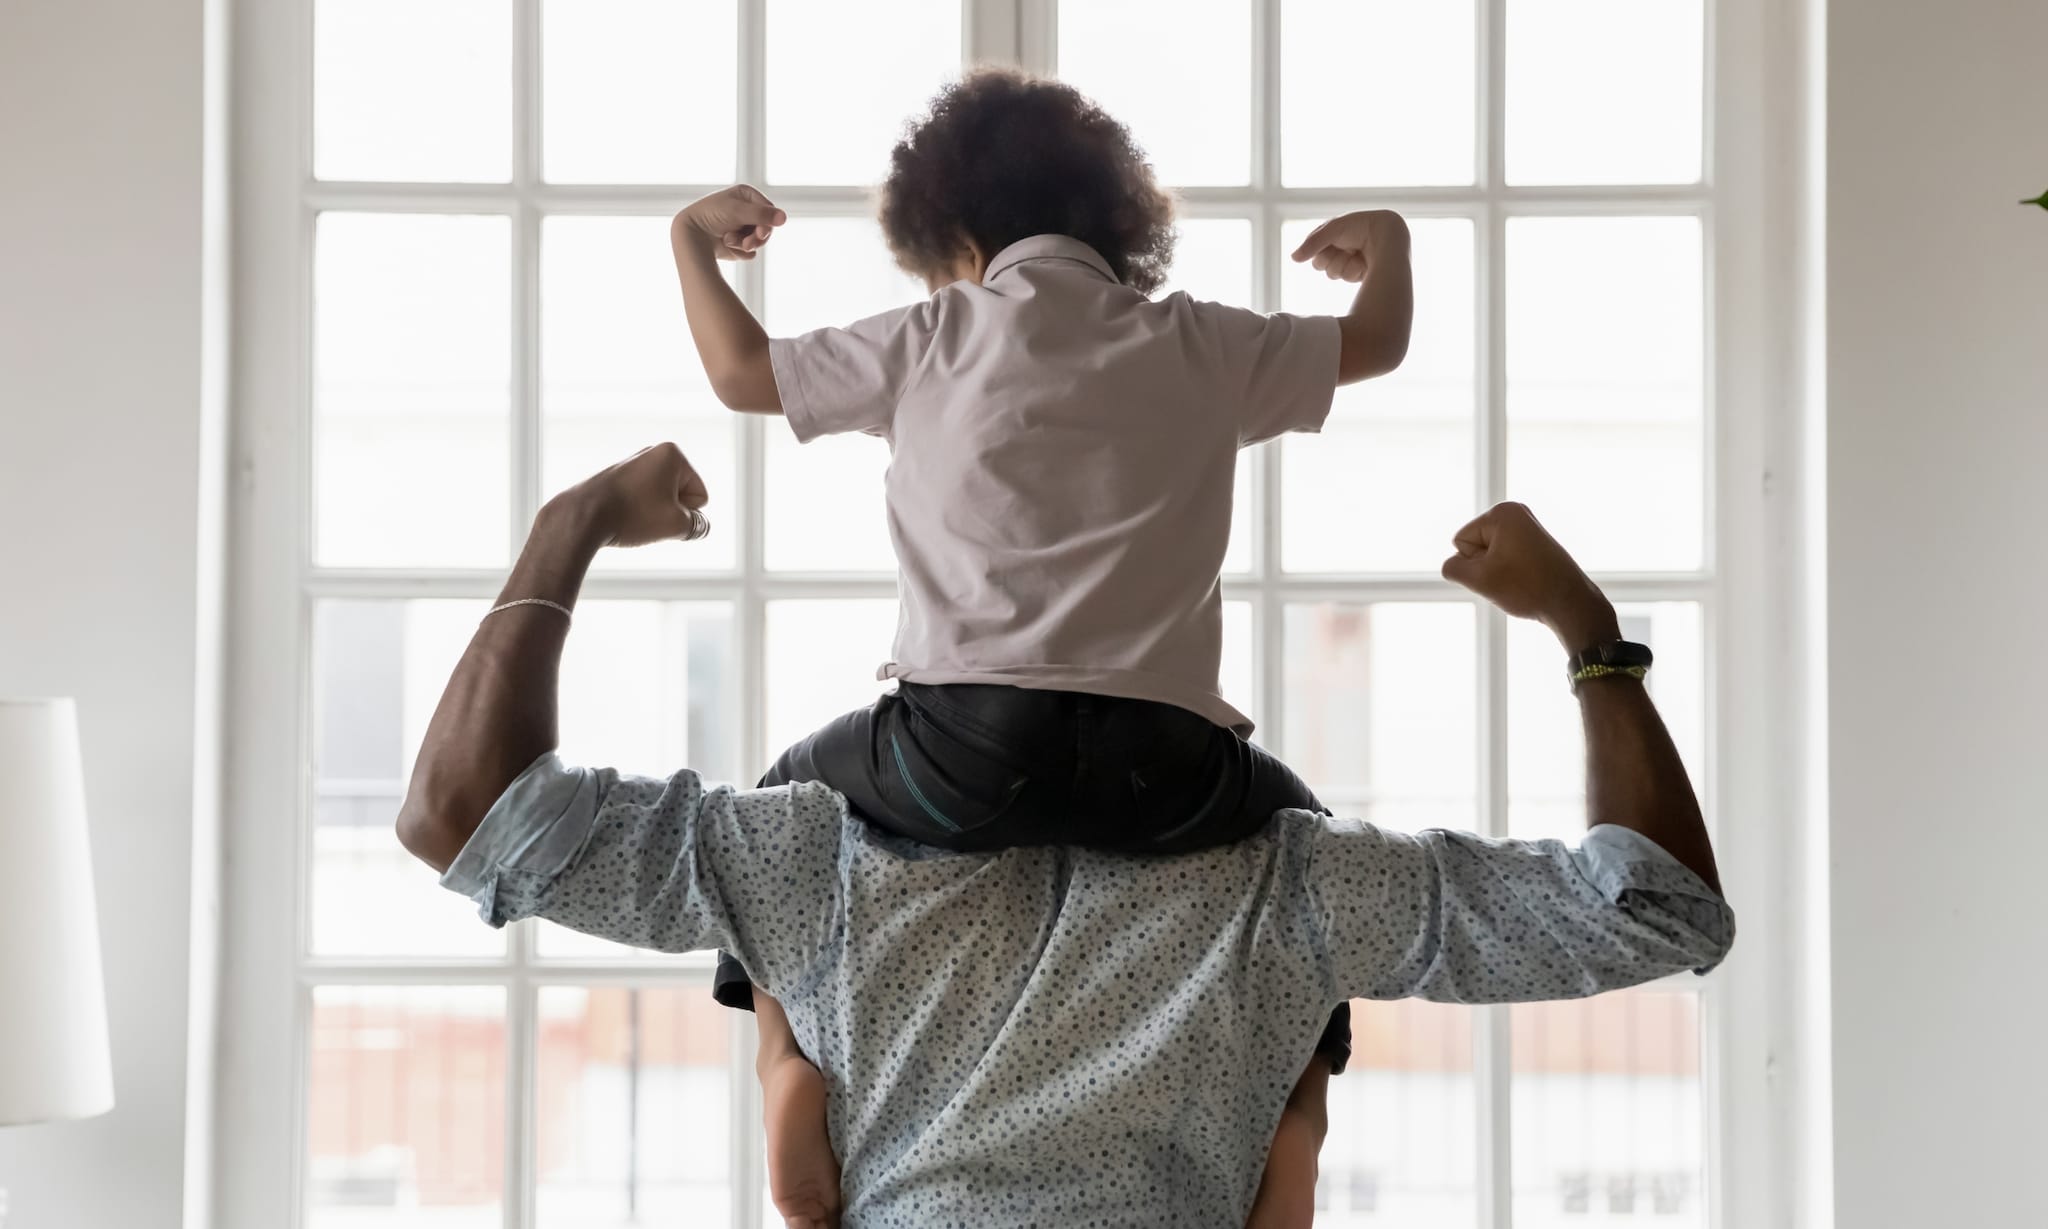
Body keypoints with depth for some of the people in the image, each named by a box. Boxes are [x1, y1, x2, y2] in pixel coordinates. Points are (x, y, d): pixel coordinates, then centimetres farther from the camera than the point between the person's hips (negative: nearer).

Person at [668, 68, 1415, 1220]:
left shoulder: (932, 339, 11)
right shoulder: (1202, 346, 13)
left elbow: (741, 371, 21)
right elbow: (1378, 343, 25)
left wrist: (692, 241, 38)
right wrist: (1387, 241, 46)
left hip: (961, 756, -1)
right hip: (1164, 771, 1)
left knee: (788, 793, 31)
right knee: (1293, 819, 35)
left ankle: (784, 1056, 8)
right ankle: (1301, 1100, 13)